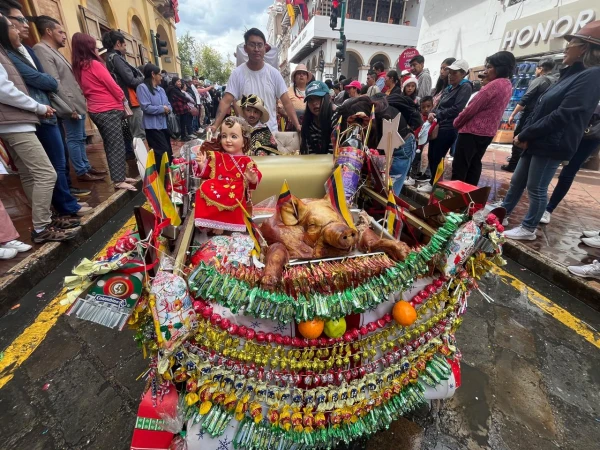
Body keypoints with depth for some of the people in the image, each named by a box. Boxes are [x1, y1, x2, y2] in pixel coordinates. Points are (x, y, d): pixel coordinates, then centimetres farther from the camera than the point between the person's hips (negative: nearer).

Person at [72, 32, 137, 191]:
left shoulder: (78, 68, 13)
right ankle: (119, 181, -12)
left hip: (96, 110, 9)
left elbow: (86, 90, 17)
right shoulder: (94, 64, -10)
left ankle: (119, 176, 17)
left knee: (110, 145, 12)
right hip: (109, 110, -9)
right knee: (117, 146, -10)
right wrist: (122, 99, 9)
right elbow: (112, 85, -10)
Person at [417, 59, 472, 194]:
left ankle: (433, 184, 10)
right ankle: (433, 180, 24)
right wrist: (432, 113, -5)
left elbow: (456, 109, -17)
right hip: (438, 126, 8)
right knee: (431, 155, 10)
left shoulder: (465, 87, -5)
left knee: (437, 157, -3)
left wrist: (437, 115, -14)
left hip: (449, 128, -8)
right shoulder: (448, 88, 19)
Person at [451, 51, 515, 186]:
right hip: (487, 132, 10)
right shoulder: (508, 85, 13)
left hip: (472, 132, -10)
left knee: (459, 167, -5)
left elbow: (472, 108, -16)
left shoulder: (494, 85, -17)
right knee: (474, 166, 15)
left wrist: (456, 123, -3)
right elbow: (488, 109, 13)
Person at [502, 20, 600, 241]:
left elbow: (562, 116, -21)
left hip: (552, 145, -9)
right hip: (537, 141, 9)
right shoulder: (572, 74, 17)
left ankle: (528, 229, 13)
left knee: (536, 189, 0)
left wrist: (524, 135, -16)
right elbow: (541, 108, 13)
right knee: (517, 181, 15)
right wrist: (525, 135, -1)